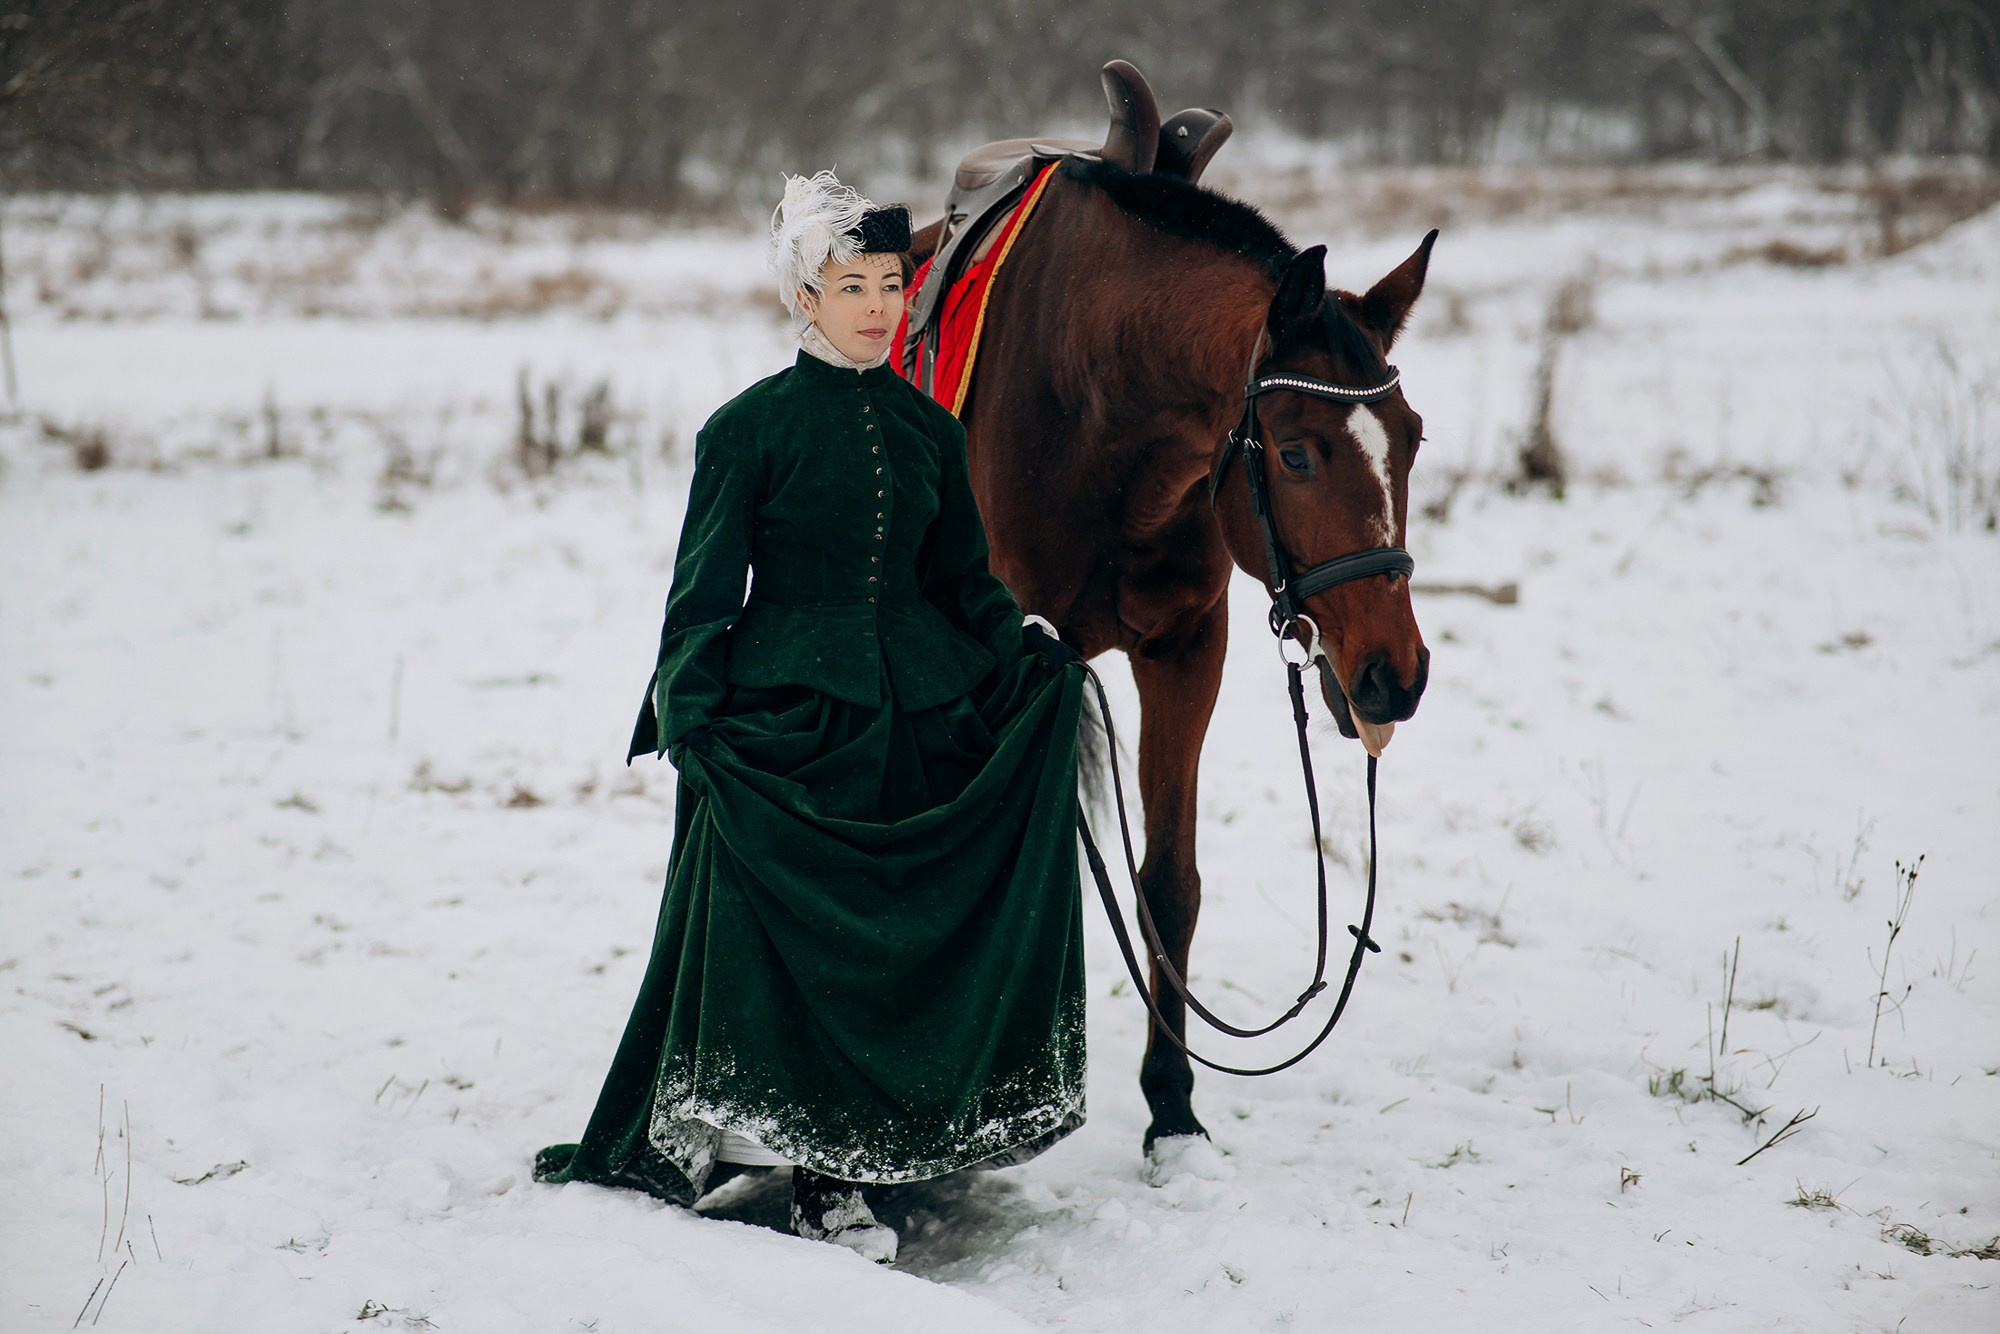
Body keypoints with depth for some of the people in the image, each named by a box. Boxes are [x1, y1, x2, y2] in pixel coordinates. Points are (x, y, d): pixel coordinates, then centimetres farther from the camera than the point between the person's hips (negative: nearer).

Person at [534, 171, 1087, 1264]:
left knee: (889, 941, 5)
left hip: (914, 716, 4)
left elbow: (967, 582, 15)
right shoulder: (752, 427, -4)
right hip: (785, 714, -4)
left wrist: (1025, 660, -1)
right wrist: (689, 714, -16)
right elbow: (705, 590, -4)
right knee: (777, 944, -3)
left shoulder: (929, 428, 9)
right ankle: (801, 1175, 7)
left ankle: (841, 1173, 14)